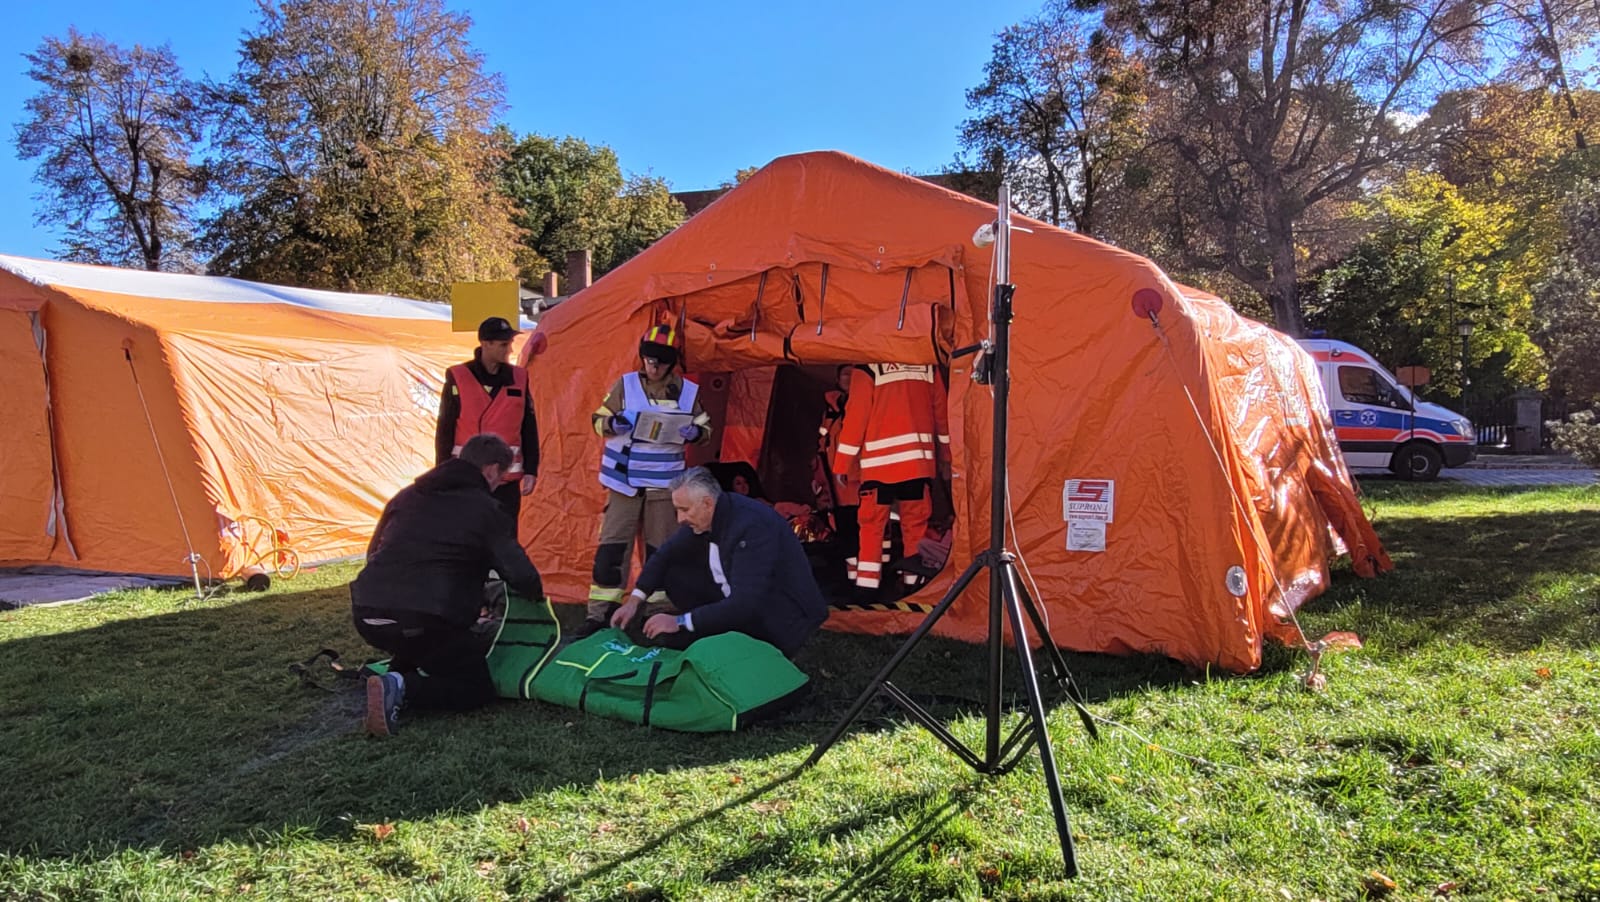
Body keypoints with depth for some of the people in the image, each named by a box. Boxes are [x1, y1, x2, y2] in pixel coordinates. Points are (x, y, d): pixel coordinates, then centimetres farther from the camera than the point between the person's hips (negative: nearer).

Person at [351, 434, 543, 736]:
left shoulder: (407, 496, 18)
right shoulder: (486, 509, 1)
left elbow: (374, 554, 29)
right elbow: (521, 575, -2)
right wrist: (537, 596, 21)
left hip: (368, 615, 7)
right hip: (426, 621, -7)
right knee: (477, 688, 10)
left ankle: (397, 679, 10)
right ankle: (400, 688, -13)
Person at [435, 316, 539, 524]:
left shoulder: (519, 378, 4)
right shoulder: (458, 378, -4)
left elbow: (529, 429, 8)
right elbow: (445, 429, -1)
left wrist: (530, 470, 4)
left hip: (508, 480, 2)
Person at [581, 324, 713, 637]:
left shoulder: (688, 391, 2)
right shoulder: (625, 384, -1)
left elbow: (705, 428, 12)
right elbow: (598, 421, 3)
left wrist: (694, 432, -11)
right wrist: (616, 423, -18)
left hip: (664, 483, 1)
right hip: (625, 481, -1)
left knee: (661, 548, 9)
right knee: (613, 544, -3)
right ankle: (599, 611, 4)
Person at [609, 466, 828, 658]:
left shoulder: (752, 526, -29)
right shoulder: (706, 517, -4)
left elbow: (745, 604, -33)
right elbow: (666, 555, 11)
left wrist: (681, 622, -28)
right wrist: (635, 601, -1)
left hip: (781, 620, -9)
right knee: (674, 573, -3)